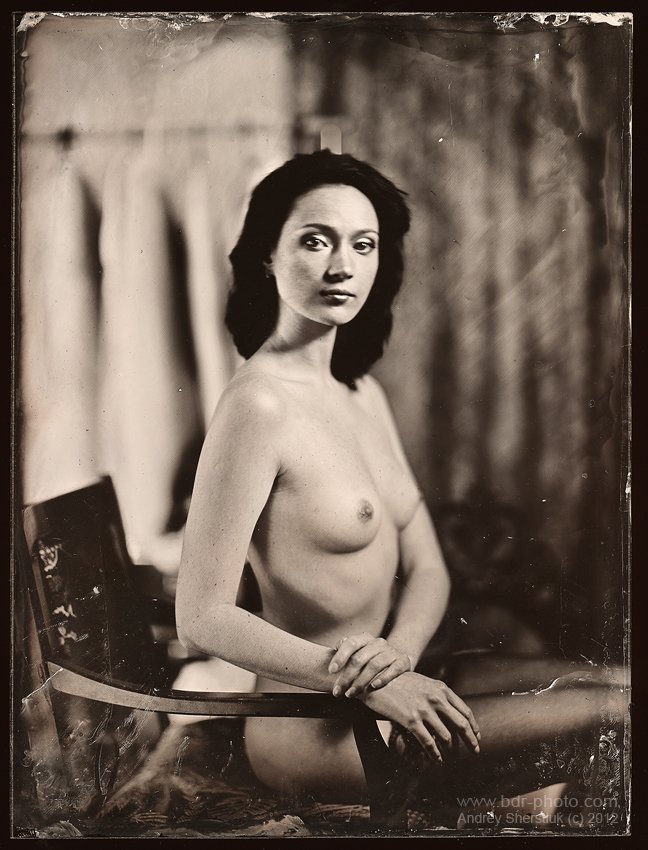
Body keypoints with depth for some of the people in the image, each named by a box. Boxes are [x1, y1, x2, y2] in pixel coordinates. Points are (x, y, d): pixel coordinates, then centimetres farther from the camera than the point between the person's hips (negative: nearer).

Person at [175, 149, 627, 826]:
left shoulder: (363, 394, 8)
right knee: (610, 710, -12)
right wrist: (367, 681, -23)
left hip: (384, 687, 8)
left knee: (611, 683, 3)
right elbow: (203, 620, -20)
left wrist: (400, 650, -14)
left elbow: (426, 569, 7)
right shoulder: (257, 405, -19)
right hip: (311, 728, -8)